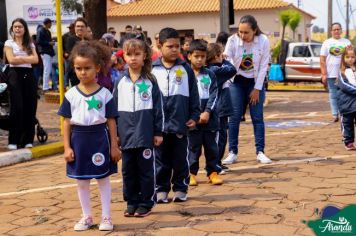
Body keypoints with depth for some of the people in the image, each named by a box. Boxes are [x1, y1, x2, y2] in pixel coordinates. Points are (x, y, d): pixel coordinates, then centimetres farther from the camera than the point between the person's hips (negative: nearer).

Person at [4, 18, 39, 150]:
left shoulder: (30, 44, 14)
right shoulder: (9, 43, 5)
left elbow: (36, 60, -1)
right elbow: (11, 60, -10)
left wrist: (20, 58, -9)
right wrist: (27, 58, -4)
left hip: (28, 75, 4)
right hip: (15, 75, -4)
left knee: (30, 107, 0)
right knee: (17, 107, -9)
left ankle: (28, 139, 9)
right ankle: (13, 141, -2)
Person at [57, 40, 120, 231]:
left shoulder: (105, 94, -4)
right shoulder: (71, 94, 0)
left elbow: (111, 121, 0)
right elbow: (67, 122, 3)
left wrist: (114, 146, 0)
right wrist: (67, 147, -2)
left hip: (99, 137, -2)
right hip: (79, 139, 2)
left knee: (103, 179, 7)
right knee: (81, 181, 10)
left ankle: (106, 217, 18)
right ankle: (86, 217, 25)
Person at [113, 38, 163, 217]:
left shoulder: (150, 81, -1)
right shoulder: (120, 82, 5)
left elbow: (157, 107, 0)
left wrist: (158, 132, -2)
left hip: (145, 134, -3)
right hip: (126, 134, 3)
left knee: (146, 169, 5)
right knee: (128, 170, 10)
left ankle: (146, 203, 16)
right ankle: (131, 202, 22)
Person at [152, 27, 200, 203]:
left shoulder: (185, 69, 3)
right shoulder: (152, 70, 1)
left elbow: (193, 95, 5)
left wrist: (194, 116, 1)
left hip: (180, 123, 0)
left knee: (180, 159, 9)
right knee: (161, 160, 9)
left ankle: (180, 189, 21)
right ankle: (161, 189, 20)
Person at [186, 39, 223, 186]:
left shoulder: (210, 75, 7)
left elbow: (213, 95, 1)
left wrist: (207, 112, -13)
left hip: (209, 118, 2)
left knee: (211, 147, 8)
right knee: (193, 147, 4)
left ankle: (213, 172, 17)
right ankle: (191, 173, 14)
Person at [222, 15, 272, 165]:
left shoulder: (263, 41, -17)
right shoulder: (232, 40, -18)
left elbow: (263, 66, -11)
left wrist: (257, 88, -11)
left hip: (255, 81, 0)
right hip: (237, 81, 0)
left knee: (257, 117, -1)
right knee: (234, 117, -3)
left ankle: (260, 152, 7)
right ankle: (232, 153, 4)